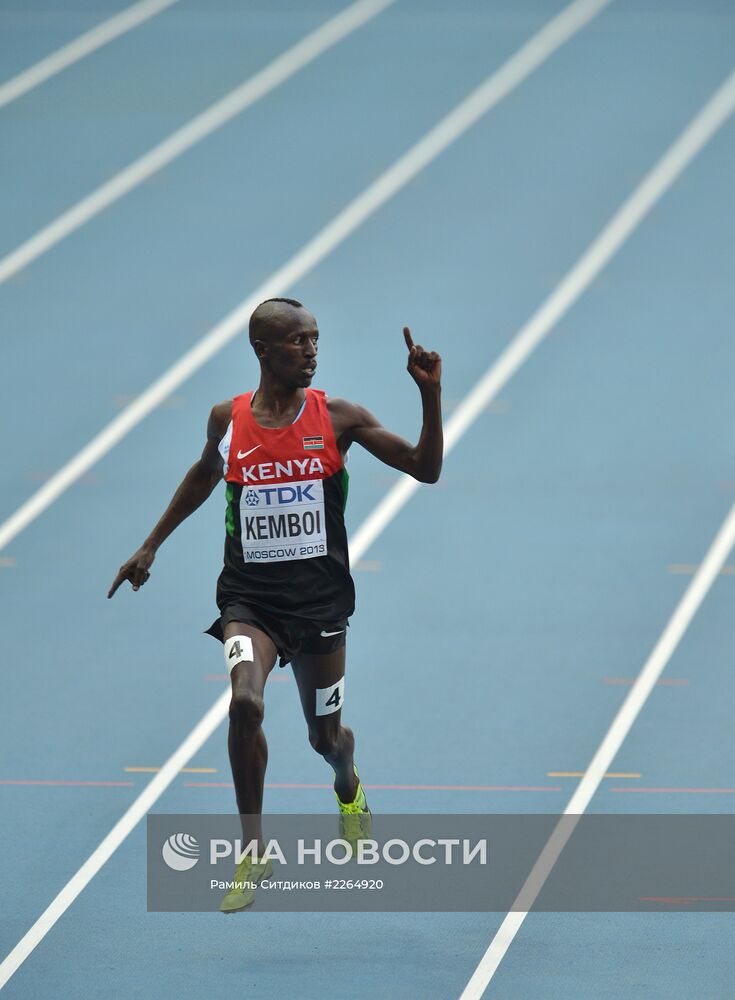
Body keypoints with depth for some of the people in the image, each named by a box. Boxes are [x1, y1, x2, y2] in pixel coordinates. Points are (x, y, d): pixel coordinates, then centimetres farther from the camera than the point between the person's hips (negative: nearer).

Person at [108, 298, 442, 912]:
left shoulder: (336, 418, -3)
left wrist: (431, 395, -16)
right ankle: (253, 853, -15)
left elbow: (426, 469, -4)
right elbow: (205, 474, 22)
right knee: (246, 702, -27)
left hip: (320, 600, 0)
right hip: (250, 597, 0)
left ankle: (348, 787, 51)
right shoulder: (228, 420, 0)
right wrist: (152, 546, 26)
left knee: (325, 736, 11)